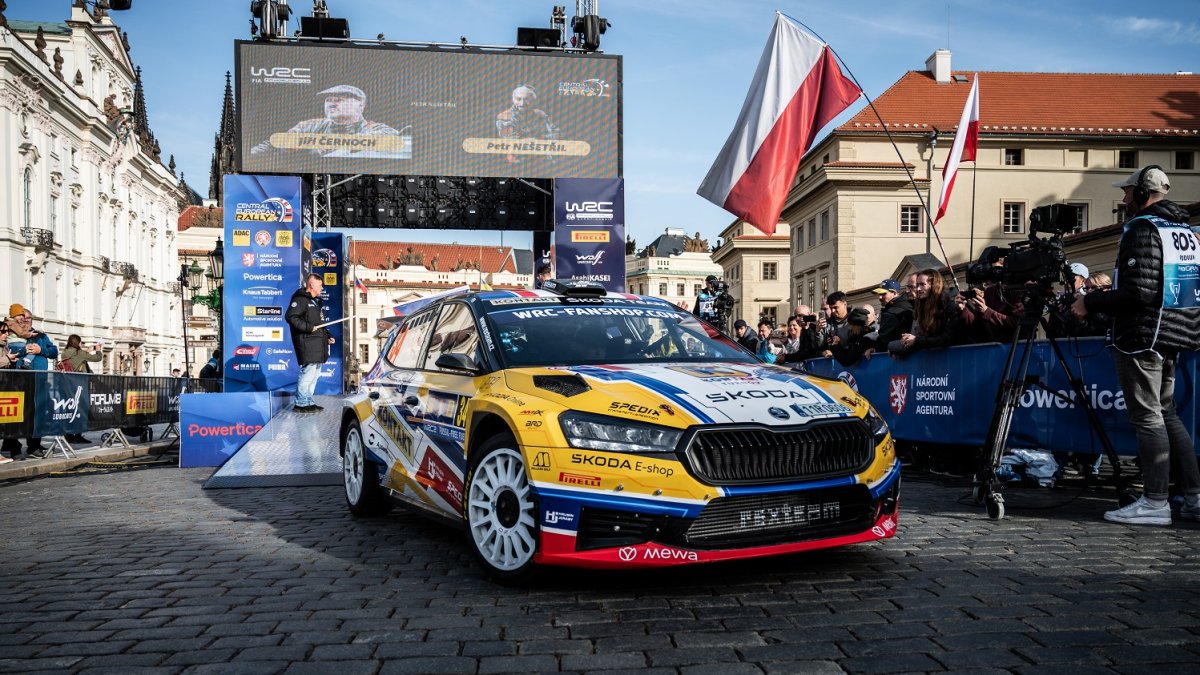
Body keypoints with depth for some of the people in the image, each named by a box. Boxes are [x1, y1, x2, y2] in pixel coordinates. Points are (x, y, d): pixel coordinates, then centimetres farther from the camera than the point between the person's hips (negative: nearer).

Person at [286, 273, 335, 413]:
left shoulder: (315, 302, 24)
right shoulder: (300, 299, -8)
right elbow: (290, 317, -20)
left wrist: (327, 336, 17)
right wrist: (308, 327, -22)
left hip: (317, 344, 10)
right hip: (307, 343, -10)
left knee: (315, 374, 13)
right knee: (308, 373, -12)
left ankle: (309, 402, 19)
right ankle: (301, 404, -8)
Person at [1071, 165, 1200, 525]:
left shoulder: (1143, 230, -14)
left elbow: (1138, 293, -22)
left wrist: (1090, 302, -13)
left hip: (1142, 338, -9)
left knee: (1147, 417, -5)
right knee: (1167, 414, 16)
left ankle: (1155, 503, -3)